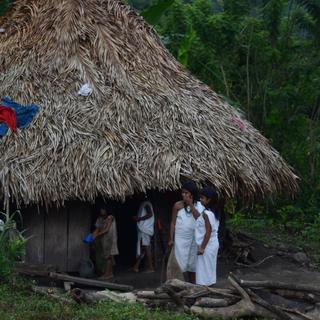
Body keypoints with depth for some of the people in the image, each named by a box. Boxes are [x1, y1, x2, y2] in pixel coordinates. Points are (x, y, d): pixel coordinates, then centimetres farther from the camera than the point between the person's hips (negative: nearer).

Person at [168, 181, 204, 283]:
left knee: (193, 263, 9)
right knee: (182, 263, -2)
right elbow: (173, 222, 1)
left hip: (194, 239, 1)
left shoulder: (199, 205, -1)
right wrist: (171, 239, -1)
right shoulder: (178, 205, -3)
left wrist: (191, 205, -19)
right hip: (181, 239, -1)